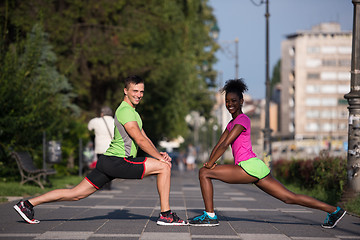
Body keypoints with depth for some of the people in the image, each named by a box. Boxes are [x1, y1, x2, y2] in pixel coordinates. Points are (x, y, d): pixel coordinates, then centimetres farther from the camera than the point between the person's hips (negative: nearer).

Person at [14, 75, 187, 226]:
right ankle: (165, 215, -7)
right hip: (118, 162, -10)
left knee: (76, 194, 9)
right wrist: (160, 157, -9)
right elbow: (140, 141, -16)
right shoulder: (126, 111, -12)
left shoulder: (132, 111, 22)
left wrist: (159, 153, 9)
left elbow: (145, 138, 24)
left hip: (108, 162, 10)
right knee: (164, 167, -10)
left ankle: (27, 204, 10)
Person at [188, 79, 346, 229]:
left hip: (249, 167, -10)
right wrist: (210, 162, 5)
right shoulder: (232, 123, 24)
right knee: (290, 198, 8)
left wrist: (210, 165, -8)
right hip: (256, 167, 10)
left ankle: (210, 215, -7)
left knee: (204, 173, -9)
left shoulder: (242, 120, -5)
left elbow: (225, 145, -12)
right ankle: (333, 210, 8)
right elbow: (219, 144, 21)